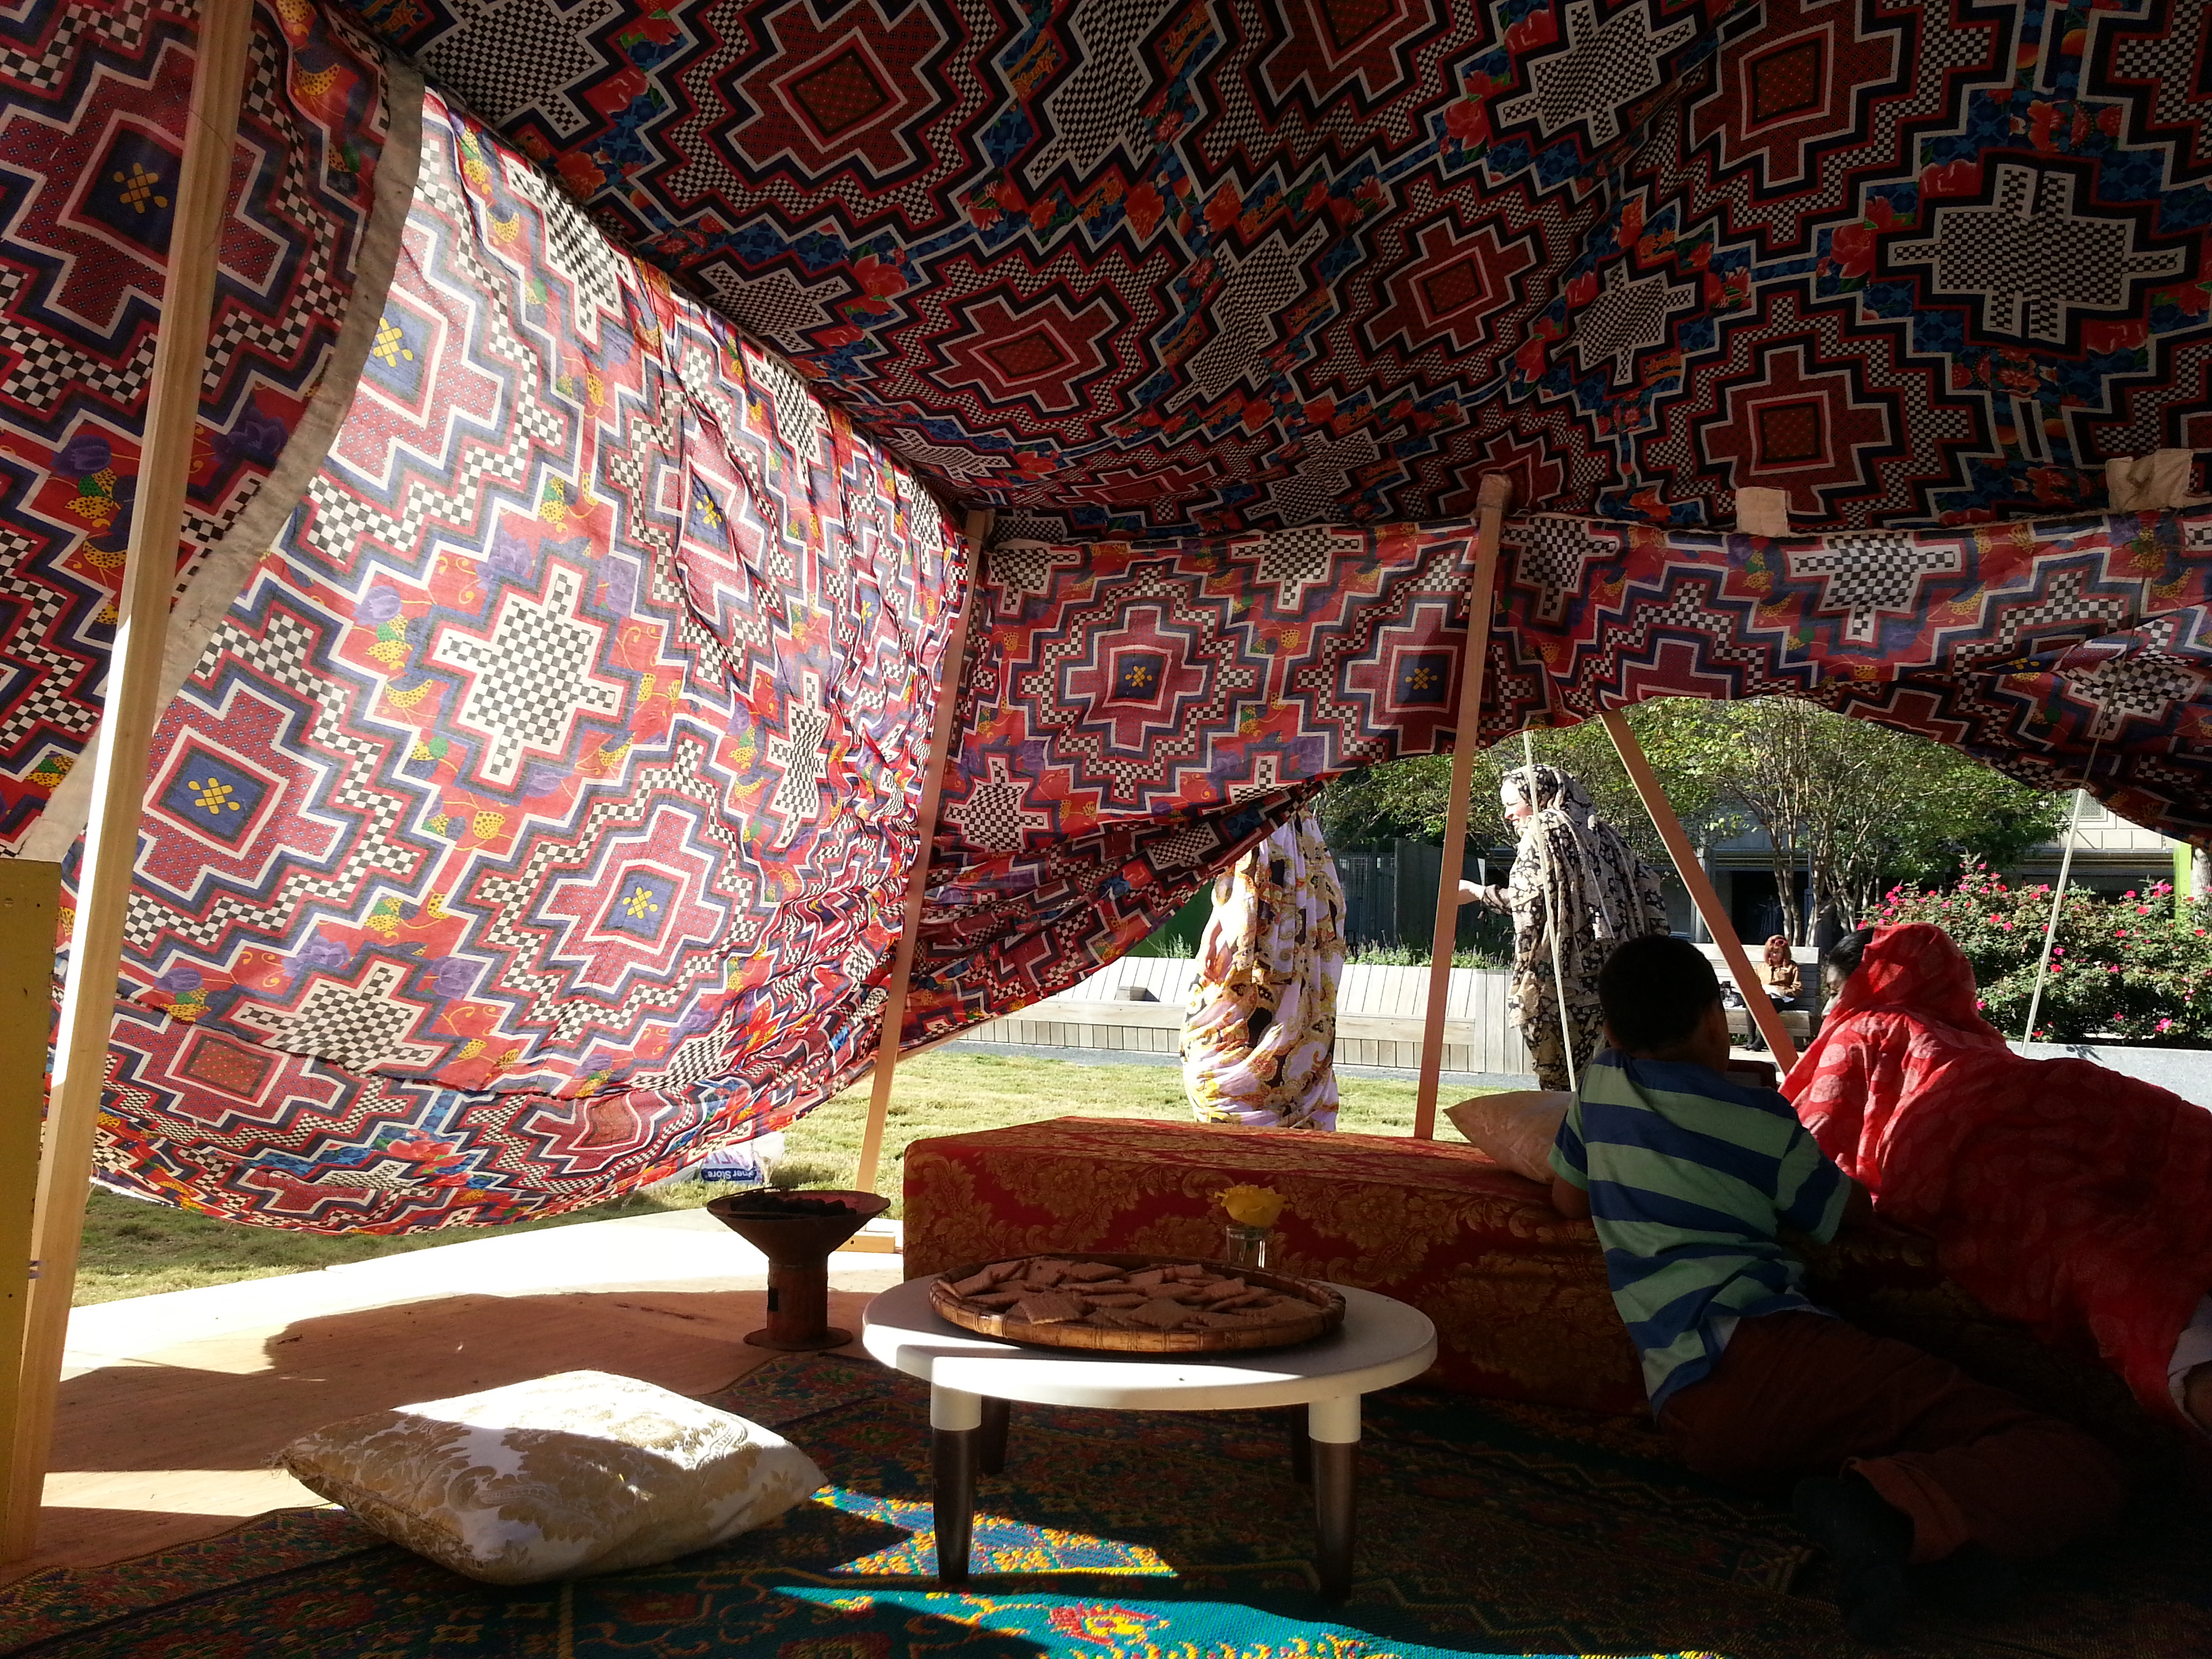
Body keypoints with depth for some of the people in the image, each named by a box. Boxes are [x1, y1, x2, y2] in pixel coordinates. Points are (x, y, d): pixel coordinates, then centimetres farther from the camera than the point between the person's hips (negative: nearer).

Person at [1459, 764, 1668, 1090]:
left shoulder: (1542, 832, -3)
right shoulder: (1602, 831, 17)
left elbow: (1531, 898, -15)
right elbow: (1647, 884, 15)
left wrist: (1479, 893, -2)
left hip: (1561, 976, -7)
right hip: (1613, 975, 7)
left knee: (1559, 1079, -4)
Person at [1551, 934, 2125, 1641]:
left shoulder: (1600, 1082, 17)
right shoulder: (1761, 1120, 7)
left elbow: (1569, 1198, 30)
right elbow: (1847, 1212, 23)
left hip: (1685, 1406, 6)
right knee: (2078, 1472, -9)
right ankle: (1886, 1507, -32)